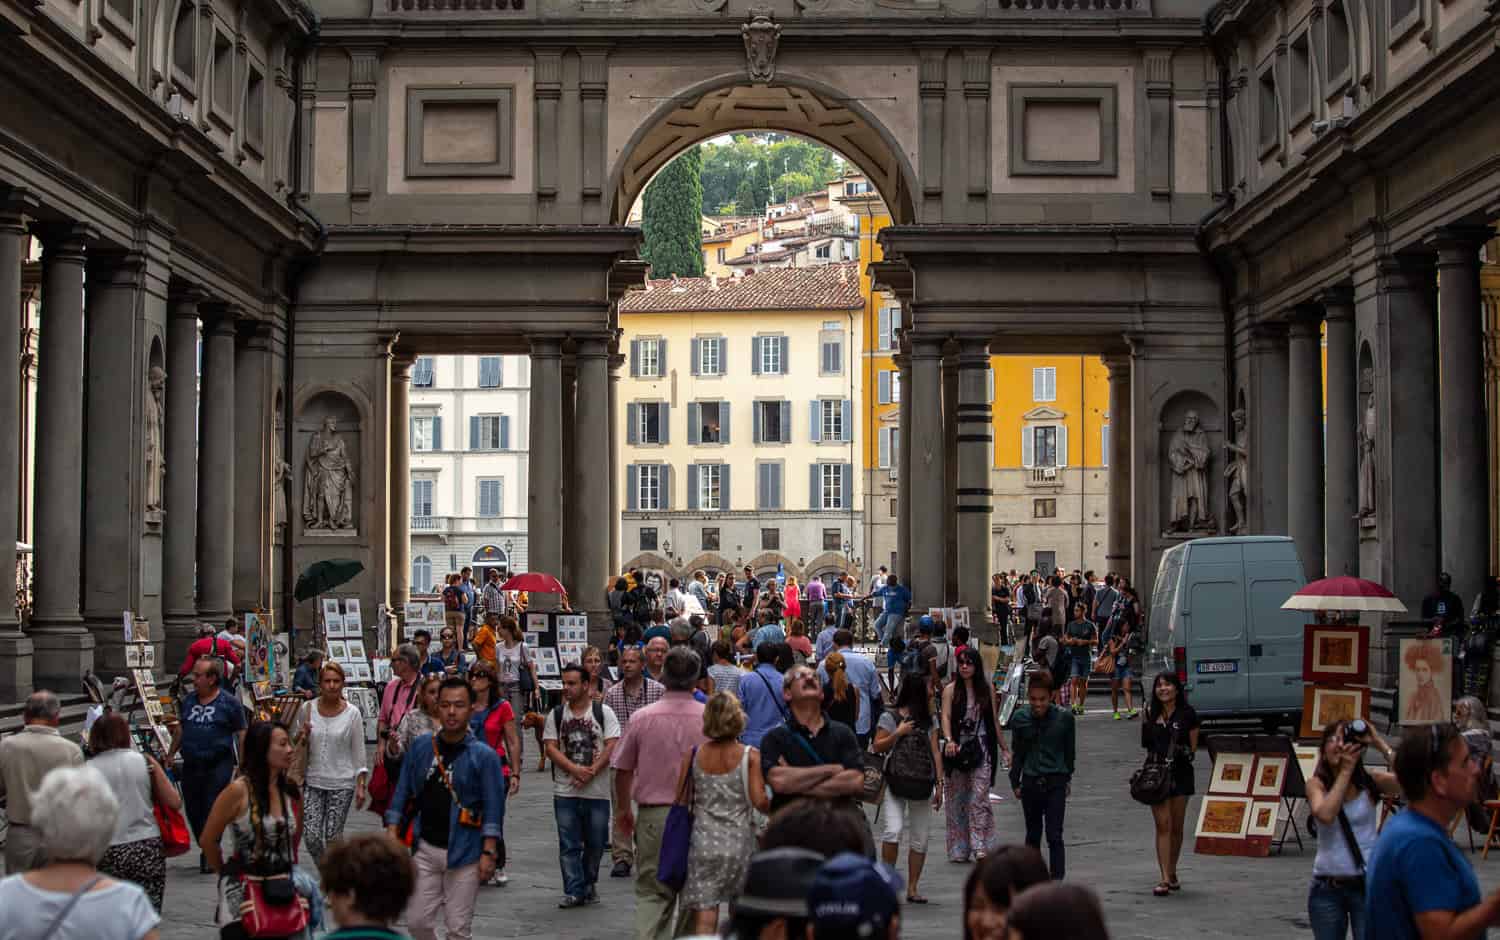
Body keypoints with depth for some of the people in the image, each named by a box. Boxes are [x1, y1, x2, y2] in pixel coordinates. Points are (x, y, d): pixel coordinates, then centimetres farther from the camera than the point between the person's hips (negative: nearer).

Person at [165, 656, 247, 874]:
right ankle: (206, 850, 26)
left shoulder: (230, 703, -5)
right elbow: (180, 729, 21)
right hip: (191, 765, 5)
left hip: (218, 765, -5)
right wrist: (170, 756, 18)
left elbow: (241, 735, -3)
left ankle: (209, 853, 4)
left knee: (212, 809, -6)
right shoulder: (188, 701, 10)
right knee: (192, 810, 9)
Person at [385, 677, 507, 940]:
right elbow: (403, 793, 9)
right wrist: (392, 834, 1)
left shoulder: (484, 755, -6)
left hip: (464, 852, -3)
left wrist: (488, 853, -12)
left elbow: (493, 807, -6)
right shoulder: (421, 747, 4)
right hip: (425, 849, 3)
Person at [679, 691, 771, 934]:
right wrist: (774, 803, 8)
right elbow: (759, 802, -12)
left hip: (703, 843, 1)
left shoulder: (693, 756, 0)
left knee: (704, 918, 0)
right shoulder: (751, 756, -6)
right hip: (739, 842, -1)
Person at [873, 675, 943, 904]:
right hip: (894, 783, -4)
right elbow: (877, 747, 0)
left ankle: (912, 887, 15)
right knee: (893, 830, -19)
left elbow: (935, 753, 12)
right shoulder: (889, 718, 1)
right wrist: (898, 733, -12)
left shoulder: (929, 721, 13)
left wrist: (939, 785, 7)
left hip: (923, 786, 4)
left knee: (920, 839, 6)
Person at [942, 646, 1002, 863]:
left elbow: (994, 722, 13)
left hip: (981, 750, 0)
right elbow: (945, 716, -10)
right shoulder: (951, 690, 2)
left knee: (979, 798, -9)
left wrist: (1004, 748, 12)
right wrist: (949, 741, -26)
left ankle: (979, 847, -12)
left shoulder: (987, 691, 8)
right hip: (957, 749, 0)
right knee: (957, 799, 4)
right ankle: (959, 850, 11)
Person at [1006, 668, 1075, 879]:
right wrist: (1015, 782, 9)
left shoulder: (1064, 717, -7)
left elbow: (1069, 751, 7)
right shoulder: (1020, 718, -3)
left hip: (1055, 783, -2)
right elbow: (1017, 753, 8)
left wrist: (1067, 778, 13)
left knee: (1054, 836, -8)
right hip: (1030, 781, 2)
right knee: (1032, 835, 14)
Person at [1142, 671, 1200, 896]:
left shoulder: (1187, 714, 0)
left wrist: (1185, 752, -17)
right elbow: (1145, 744, 11)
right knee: (1163, 825, -6)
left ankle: (1172, 873, 24)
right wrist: (1146, 721, -2)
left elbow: (1193, 747, 2)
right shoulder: (1151, 712, 7)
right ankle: (1165, 878, -11)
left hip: (1180, 773, -1)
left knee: (1176, 827, 8)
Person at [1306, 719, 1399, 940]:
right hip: (1327, 888, 1)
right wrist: (1345, 771, -16)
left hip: (1367, 884, -1)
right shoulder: (1316, 784, 0)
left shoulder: (1370, 782, -1)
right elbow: (1325, 815, -21)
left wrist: (1379, 742, -15)